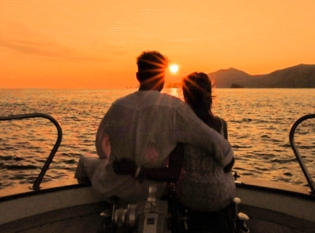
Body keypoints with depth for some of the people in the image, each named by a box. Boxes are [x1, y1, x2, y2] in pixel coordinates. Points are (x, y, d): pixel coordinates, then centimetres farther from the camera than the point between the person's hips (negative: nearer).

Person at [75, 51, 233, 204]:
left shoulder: (118, 106, -17)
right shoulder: (174, 107, -24)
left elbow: (102, 147, -2)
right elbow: (211, 140, -23)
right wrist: (226, 159, -1)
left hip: (112, 186, 1)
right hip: (149, 191, 0)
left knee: (86, 162, 34)